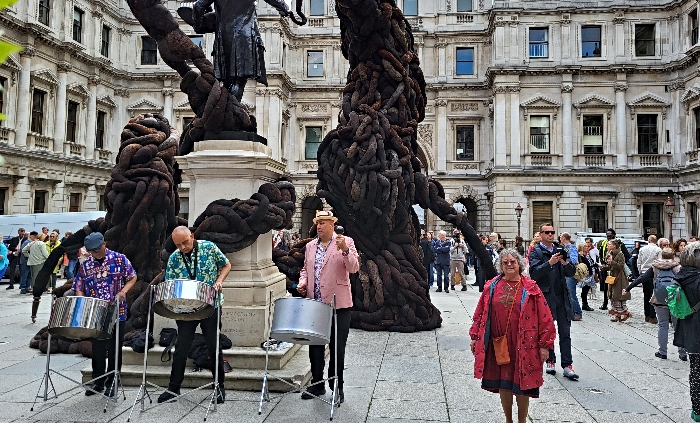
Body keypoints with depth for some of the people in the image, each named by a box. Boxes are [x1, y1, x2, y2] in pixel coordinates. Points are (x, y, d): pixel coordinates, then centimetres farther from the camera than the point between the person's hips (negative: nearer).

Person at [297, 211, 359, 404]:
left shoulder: (346, 242, -3)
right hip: (314, 304, 5)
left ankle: (337, 387, 20)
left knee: (337, 348, 4)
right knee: (315, 346, 12)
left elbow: (354, 268, -13)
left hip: (338, 304, -4)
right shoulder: (310, 246, 12)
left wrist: (345, 250, -29)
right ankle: (317, 384, 28)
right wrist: (303, 281, 3)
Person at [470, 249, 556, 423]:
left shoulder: (530, 288, -4)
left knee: (522, 385, 7)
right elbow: (480, 313, 8)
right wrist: (475, 337, 6)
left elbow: (544, 317, -4)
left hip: (523, 346, -2)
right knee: (503, 384, 12)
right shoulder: (492, 287, 3)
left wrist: (545, 344, -6)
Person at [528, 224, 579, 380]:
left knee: (565, 332, 2)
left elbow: (571, 273, 9)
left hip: (562, 297, 4)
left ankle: (567, 366, 5)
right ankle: (550, 361, 22)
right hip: (545, 296, -4)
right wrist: (549, 263, -27)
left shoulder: (559, 250, 12)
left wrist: (565, 263, -11)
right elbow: (534, 273, -16)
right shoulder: (536, 252, -2)